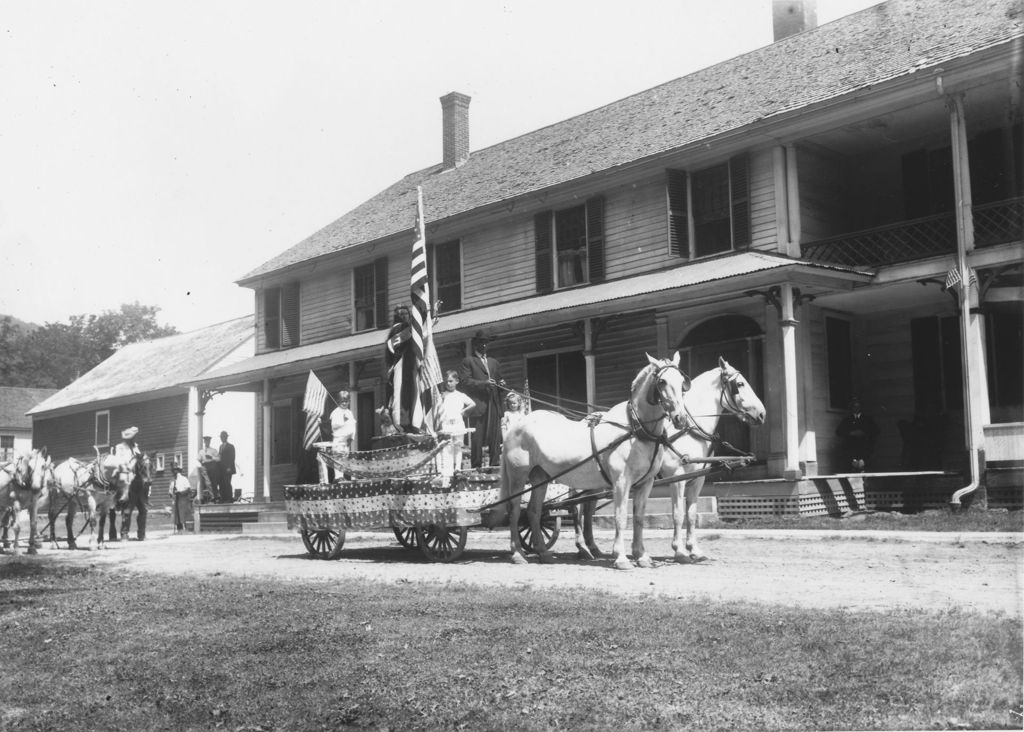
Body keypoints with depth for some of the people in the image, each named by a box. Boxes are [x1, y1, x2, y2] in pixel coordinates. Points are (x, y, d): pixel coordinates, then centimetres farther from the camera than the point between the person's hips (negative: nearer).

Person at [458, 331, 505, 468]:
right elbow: (464, 382, -5)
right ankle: (476, 467, -7)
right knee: (477, 439, -8)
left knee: (495, 438, -1)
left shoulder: (494, 362, 26)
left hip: (494, 405, 5)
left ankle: (494, 465, 1)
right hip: (478, 404, -5)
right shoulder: (468, 361, 7)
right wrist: (484, 383, -14)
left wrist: (501, 384, 6)